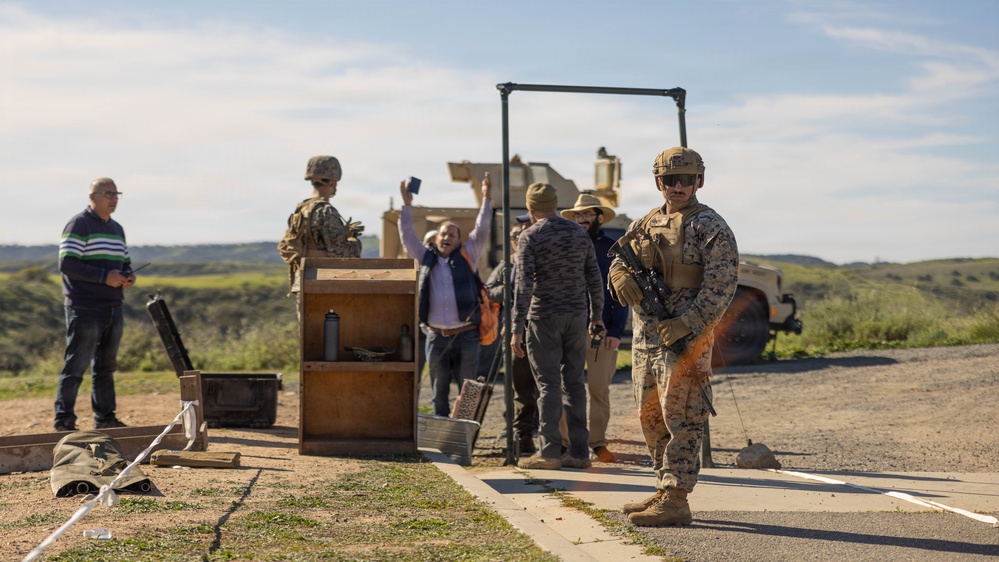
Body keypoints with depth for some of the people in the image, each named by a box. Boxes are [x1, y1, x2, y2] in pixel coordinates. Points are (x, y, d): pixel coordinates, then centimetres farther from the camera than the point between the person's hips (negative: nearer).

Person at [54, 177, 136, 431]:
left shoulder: (117, 229, 18)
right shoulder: (79, 225, -7)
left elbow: (125, 263, 24)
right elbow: (67, 263, -16)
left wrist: (128, 276, 0)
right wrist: (105, 276, -21)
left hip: (113, 308, 8)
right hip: (85, 309, -8)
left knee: (106, 365, 12)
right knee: (76, 365, -8)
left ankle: (105, 417, 19)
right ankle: (64, 420, -6)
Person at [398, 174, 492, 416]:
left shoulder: (467, 256, 7)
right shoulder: (426, 258, 11)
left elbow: (481, 231, 1)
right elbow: (407, 236, 9)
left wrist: (486, 199, -6)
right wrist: (407, 205, 4)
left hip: (466, 335, -2)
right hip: (436, 337, 2)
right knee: (439, 390, 6)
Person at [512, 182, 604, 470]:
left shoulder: (530, 237, -8)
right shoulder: (579, 233, 7)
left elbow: (524, 285, -15)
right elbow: (594, 277, 11)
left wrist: (516, 328, -14)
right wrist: (597, 314, 23)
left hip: (544, 317, -5)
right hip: (576, 315, 5)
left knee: (548, 383, -3)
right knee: (573, 381, 8)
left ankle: (549, 452, -3)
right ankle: (578, 451, 8)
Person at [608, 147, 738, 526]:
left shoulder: (710, 227, -7)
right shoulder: (648, 223, 15)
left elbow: (722, 285, -14)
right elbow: (619, 257, 19)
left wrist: (686, 324, -21)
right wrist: (620, 275, -7)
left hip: (685, 338, -8)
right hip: (645, 335, 8)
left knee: (681, 419, -8)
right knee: (651, 418, 14)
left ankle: (676, 502, -8)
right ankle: (665, 491, 25)